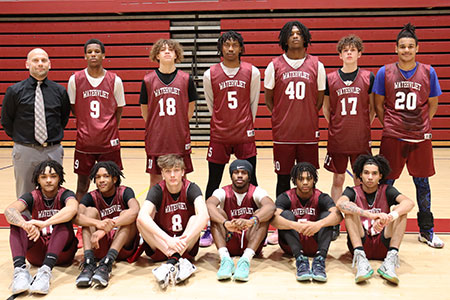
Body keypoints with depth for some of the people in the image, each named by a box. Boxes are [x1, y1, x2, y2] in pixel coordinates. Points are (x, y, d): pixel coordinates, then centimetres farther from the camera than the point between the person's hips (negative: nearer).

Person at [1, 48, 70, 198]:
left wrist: (54, 136, 9)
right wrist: (20, 138, 6)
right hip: (25, 151, -1)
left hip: (53, 152, 1)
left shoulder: (60, 91, 4)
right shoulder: (14, 91, 0)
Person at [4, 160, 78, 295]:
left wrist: (45, 223, -47)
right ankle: (20, 269, -37)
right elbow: (9, 210, -22)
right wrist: (26, 225, -44)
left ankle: (46, 271, -44)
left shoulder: (65, 194, -7)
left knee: (64, 219, -28)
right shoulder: (32, 197, -1)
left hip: (62, 251, -2)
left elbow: (72, 209, -33)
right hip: (37, 253, 2)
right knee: (18, 218, -18)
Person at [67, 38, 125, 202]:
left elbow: (119, 109, 7)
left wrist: (110, 130, 6)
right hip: (84, 141, 0)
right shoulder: (75, 79, -1)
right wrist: (86, 125, 8)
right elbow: (73, 108, 9)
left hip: (109, 141, 0)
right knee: (82, 182, 7)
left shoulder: (115, 80, -2)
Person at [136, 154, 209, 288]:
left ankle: (171, 262, -40)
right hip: (160, 246, 1)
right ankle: (179, 262, -38)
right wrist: (169, 240, -41)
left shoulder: (191, 188, -10)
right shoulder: (157, 190, -9)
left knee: (195, 218, -25)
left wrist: (183, 240, -42)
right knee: (140, 221, -24)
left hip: (187, 247, -1)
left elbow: (204, 215, -29)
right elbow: (142, 216, -29)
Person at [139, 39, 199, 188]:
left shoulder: (186, 79, 0)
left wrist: (180, 125, 5)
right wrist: (154, 127, 7)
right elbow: (144, 111, 8)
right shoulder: (148, 80, 0)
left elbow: (190, 109, 8)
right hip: (155, 139, 0)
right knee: (155, 178, 8)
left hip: (180, 138, 0)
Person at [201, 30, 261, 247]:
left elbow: (253, 102, 10)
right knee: (213, 182, 4)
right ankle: (209, 228, 15)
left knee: (250, 181, 5)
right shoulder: (210, 74, 0)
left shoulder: (252, 72, 1)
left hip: (245, 135, 0)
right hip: (219, 136, 0)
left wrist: (246, 125, 12)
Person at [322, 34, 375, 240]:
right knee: (338, 180, 7)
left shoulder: (368, 77, 2)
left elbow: (372, 107, 9)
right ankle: (334, 224, 16)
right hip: (337, 139, 0)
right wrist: (334, 127, 3)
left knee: (360, 181, 7)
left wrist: (364, 127, 2)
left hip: (361, 139, 0)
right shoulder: (330, 79, 2)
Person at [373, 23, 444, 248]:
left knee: (422, 182, 9)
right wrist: (388, 126, 3)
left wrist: (421, 125, 3)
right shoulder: (385, 73, -1)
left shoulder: (428, 72, 2)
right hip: (392, 137, -1)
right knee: (386, 182, 4)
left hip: (420, 137, 1)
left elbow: (432, 105, 10)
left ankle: (426, 231, 23)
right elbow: (378, 105, 6)